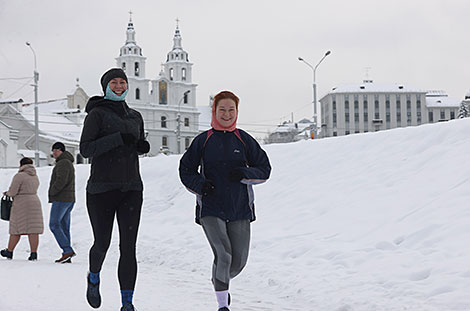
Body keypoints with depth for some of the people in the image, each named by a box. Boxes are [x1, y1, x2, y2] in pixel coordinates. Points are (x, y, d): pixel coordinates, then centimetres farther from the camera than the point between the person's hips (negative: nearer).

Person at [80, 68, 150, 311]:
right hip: (101, 189, -3)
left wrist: (143, 146, 5)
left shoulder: (135, 116, 14)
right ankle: (94, 278, 38)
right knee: (102, 244, 6)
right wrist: (119, 138, -21)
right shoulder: (97, 114, -3)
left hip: (131, 189, 3)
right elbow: (85, 149, -12)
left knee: (128, 247, -6)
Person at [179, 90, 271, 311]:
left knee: (239, 260, 3)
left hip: (240, 209, 2)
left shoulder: (244, 140, 6)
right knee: (223, 255, -17)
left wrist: (245, 174, -12)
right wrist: (200, 185, -10)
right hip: (211, 208, -2)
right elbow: (186, 170, 10)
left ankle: (221, 281, 38)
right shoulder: (203, 141, 4)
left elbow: (264, 169, 8)